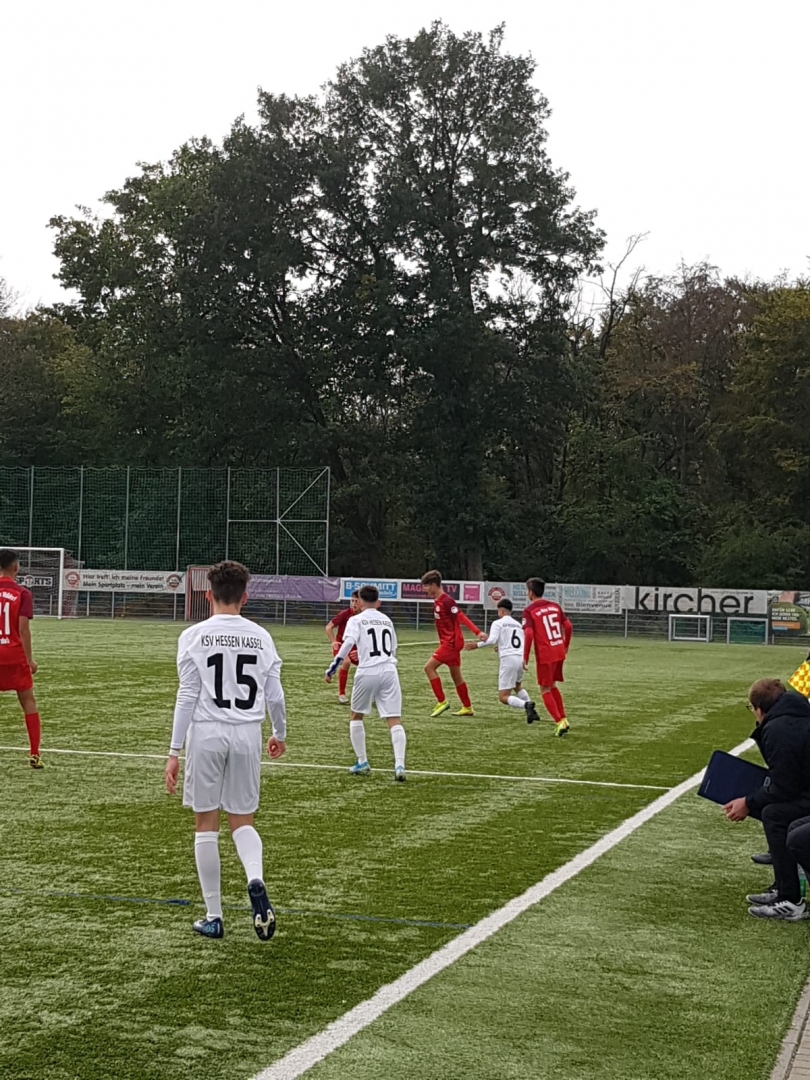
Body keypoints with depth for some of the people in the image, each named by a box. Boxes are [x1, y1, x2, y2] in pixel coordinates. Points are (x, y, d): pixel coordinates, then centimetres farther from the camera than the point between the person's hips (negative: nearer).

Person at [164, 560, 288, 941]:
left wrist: (174, 751, -3)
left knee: (206, 824, 8)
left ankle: (213, 916, 12)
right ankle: (256, 881, -15)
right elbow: (275, 696, 7)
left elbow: (187, 696, -7)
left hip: (206, 734, -2)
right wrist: (280, 734, 25)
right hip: (247, 735, 2)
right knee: (242, 821, 15)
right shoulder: (261, 637, 4)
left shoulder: (194, 636, -4)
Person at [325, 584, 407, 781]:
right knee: (394, 720, -2)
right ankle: (399, 765, -18)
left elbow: (348, 644, -11)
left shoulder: (356, 620, 6)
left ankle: (362, 763, 19)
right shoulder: (387, 620, 20)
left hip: (367, 671, -3)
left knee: (356, 716, 19)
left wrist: (332, 669, -10)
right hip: (389, 671, 3)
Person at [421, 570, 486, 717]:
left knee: (429, 667, -10)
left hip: (451, 642, -10)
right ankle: (467, 708, 21)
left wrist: (477, 632, -27)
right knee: (456, 675, 14)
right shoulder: (437, 601, 11)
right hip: (448, 642, 10)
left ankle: (442, 701, -6)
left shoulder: (446, 601, -18)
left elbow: (461, 617, -22)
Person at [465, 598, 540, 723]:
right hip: (520, 658, 6)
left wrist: (477, 645, -2)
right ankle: (532, 711, 13)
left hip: (508, 659, -6)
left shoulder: (498, 623, 3)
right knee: (517, 686, 33)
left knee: (503, 697, -3)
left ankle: (526, 705, -30)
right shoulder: (518, 624, 21)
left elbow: (492, 640, -12)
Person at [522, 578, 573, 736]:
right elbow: (568, 627, 8)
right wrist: (565, 646, 20)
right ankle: (563, 720, 19)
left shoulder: (529, 611, -8)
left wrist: (525, 657, -11)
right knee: (552, 686, 22)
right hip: (559, 652, 6)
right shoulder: (555, 606, 9)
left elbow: (529, 634, -18)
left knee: (545, 690, 6)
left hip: (545, 655, -6)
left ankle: (559, 722, -4)